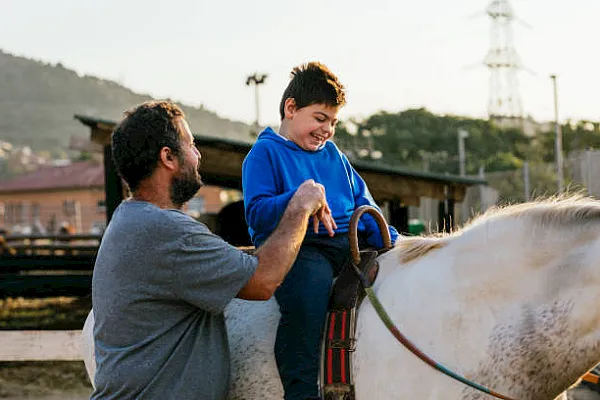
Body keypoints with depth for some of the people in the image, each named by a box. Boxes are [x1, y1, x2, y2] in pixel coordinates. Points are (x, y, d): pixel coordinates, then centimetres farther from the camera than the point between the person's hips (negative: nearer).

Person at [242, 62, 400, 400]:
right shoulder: (265, 152, 5)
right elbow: (256, 213, -5)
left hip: (349, 242, 7)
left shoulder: (333, 154, 25)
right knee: (307, 295, -37)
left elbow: (362, 202, 24)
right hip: (297, 246, -7)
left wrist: (389, 240, 7)